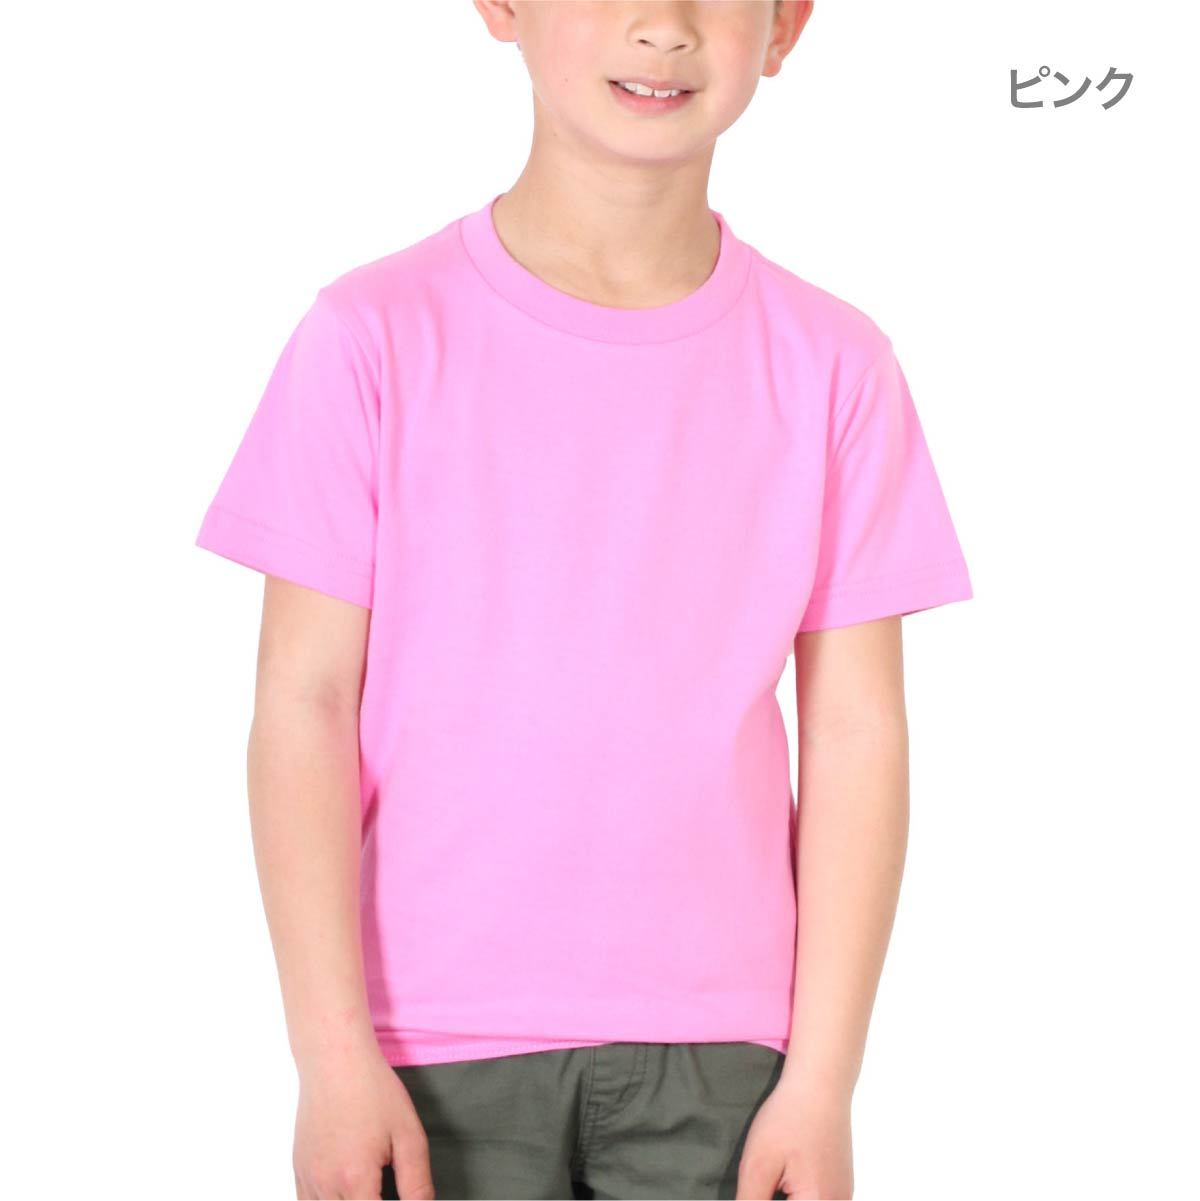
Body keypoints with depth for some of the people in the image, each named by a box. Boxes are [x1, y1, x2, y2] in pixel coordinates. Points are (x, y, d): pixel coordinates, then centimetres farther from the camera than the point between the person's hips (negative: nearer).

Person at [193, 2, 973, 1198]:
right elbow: (304, 701, -5)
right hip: (439, 1044, -1)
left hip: (716, 1048, 1)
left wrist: (823, 1079, -3)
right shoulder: (377, 337, -6)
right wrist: (333, 1053, -9)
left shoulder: (828, 364, -1)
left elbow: (856, 730, 0)